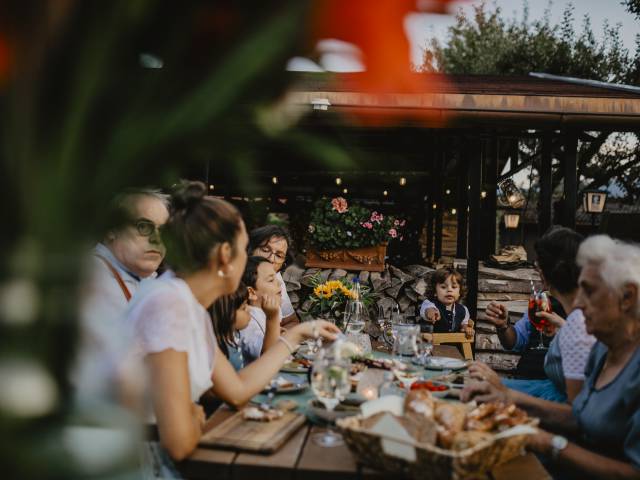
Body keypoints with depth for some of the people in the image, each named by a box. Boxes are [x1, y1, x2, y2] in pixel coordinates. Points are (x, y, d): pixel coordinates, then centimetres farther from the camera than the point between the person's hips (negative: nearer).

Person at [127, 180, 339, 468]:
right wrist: (195, 417, -6)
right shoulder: (168, 305, -24)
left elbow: (237, 390, 10)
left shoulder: (192, 306, 5)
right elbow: (180, 442, -27)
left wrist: (296, 336, 15)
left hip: (161, 458, 8)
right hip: (143, 466, -8)